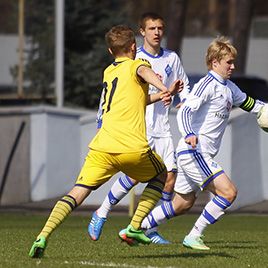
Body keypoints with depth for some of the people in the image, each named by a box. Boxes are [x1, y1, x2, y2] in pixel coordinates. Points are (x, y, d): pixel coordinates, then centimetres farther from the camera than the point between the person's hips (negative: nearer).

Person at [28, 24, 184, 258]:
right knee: (160, 175, 25)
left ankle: (44, 235, -23)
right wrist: (165, 89, -35)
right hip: (133, 147, -4)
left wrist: (162, 95, 39)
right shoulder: (135, 65, 9)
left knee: (77, 193, -1)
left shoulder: (108, 72, 28)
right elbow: (144, 72, -17)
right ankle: (134, 227, 12)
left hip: (102, 147, 4)